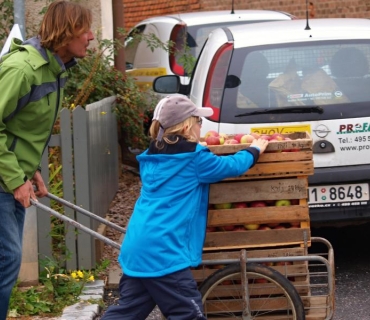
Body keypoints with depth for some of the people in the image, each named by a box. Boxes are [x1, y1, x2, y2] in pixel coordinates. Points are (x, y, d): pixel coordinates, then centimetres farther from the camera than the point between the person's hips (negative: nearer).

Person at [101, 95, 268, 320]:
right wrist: (255, 150, 26)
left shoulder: (151, 157, 15)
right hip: (164, 251, -8)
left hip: (136, 248, 8)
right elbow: (232, 166, 9)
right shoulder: (193, 158, -6)